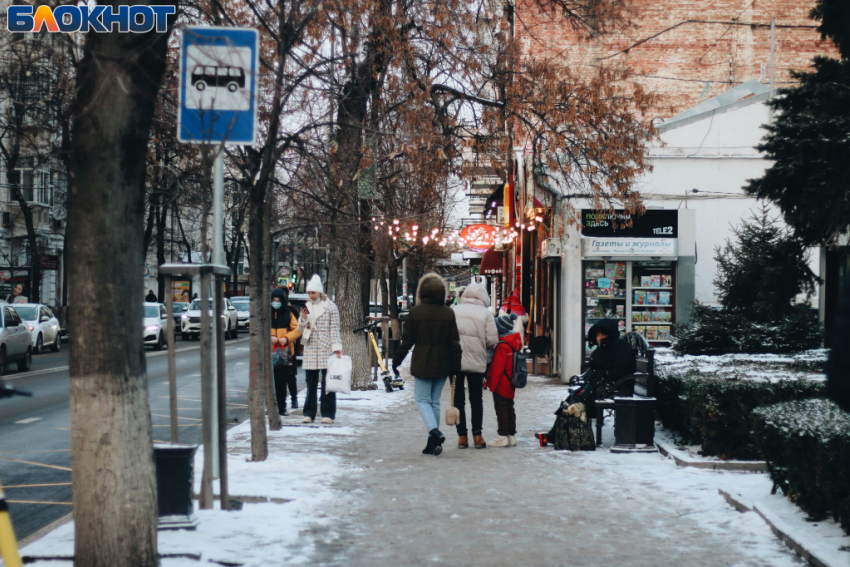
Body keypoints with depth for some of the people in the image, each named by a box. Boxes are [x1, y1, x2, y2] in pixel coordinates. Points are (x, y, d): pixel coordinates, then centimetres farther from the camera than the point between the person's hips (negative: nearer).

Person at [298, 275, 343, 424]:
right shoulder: (307, 306, 13)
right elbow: (301, 330, 15)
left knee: (328, 382, -1)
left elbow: (334, 329, -3)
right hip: (310, 350, 4)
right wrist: (303, 318, -5)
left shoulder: (330, 306, 0)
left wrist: (337, 348, -11)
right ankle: (309, 413, 10)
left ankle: (328, 414, 3)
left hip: (326, 350, -4)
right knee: (311, 382, 6)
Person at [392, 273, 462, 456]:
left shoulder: (415, 312, -7)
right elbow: (455, 343, 1)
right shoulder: (448, 313, 0)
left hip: (422, 365, -3)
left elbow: (406, 341, -4)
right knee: (435, 401, 12)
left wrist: (396, 361, 6)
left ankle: (434, 431, -20)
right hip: (442, 365, 3)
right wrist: (456, 367, 7)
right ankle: (433, 442, 13)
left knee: (423, 400, 4)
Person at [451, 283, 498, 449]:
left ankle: (462, 435, 6)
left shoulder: (454, 311, 1)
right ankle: (477, 435, 8)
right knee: (476, 399, 12)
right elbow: (492, 340, -7)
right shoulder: (485, 313, -4)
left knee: (458, 399, 8)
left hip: (455, 361, 0)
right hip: (477, 362, 0)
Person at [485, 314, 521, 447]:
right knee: (509, 408, 14)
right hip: (510, 386, 9)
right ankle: (512, 435, 19)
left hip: (501, 385, -9)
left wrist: (492, 384, -13)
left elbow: (497, 367, -20)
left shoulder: (502, 346, -21)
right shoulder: (515, 342, 7)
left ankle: (503, 437, -1)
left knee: (501, 409, -3)